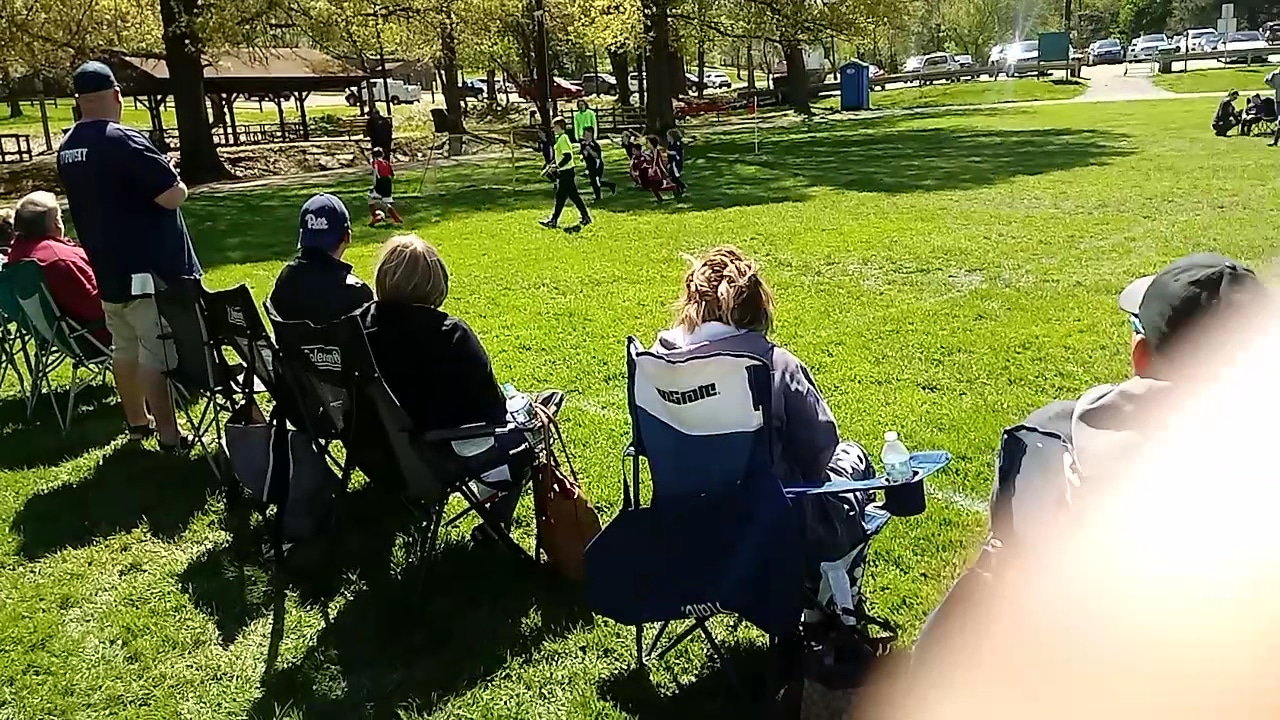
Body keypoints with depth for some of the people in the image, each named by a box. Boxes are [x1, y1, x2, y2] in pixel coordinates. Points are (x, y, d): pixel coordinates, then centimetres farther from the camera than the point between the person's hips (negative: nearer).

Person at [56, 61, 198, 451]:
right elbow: (174, 196, -21)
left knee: (124, 347, 17)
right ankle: (169, 437, -2)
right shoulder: (123, 141, -18)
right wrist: (170, 176, 1)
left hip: (107, 269, 8)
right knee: (158, 353, -5)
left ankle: (138, 421, 30)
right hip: (149, 270, -8)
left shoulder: (67, 148, 9)